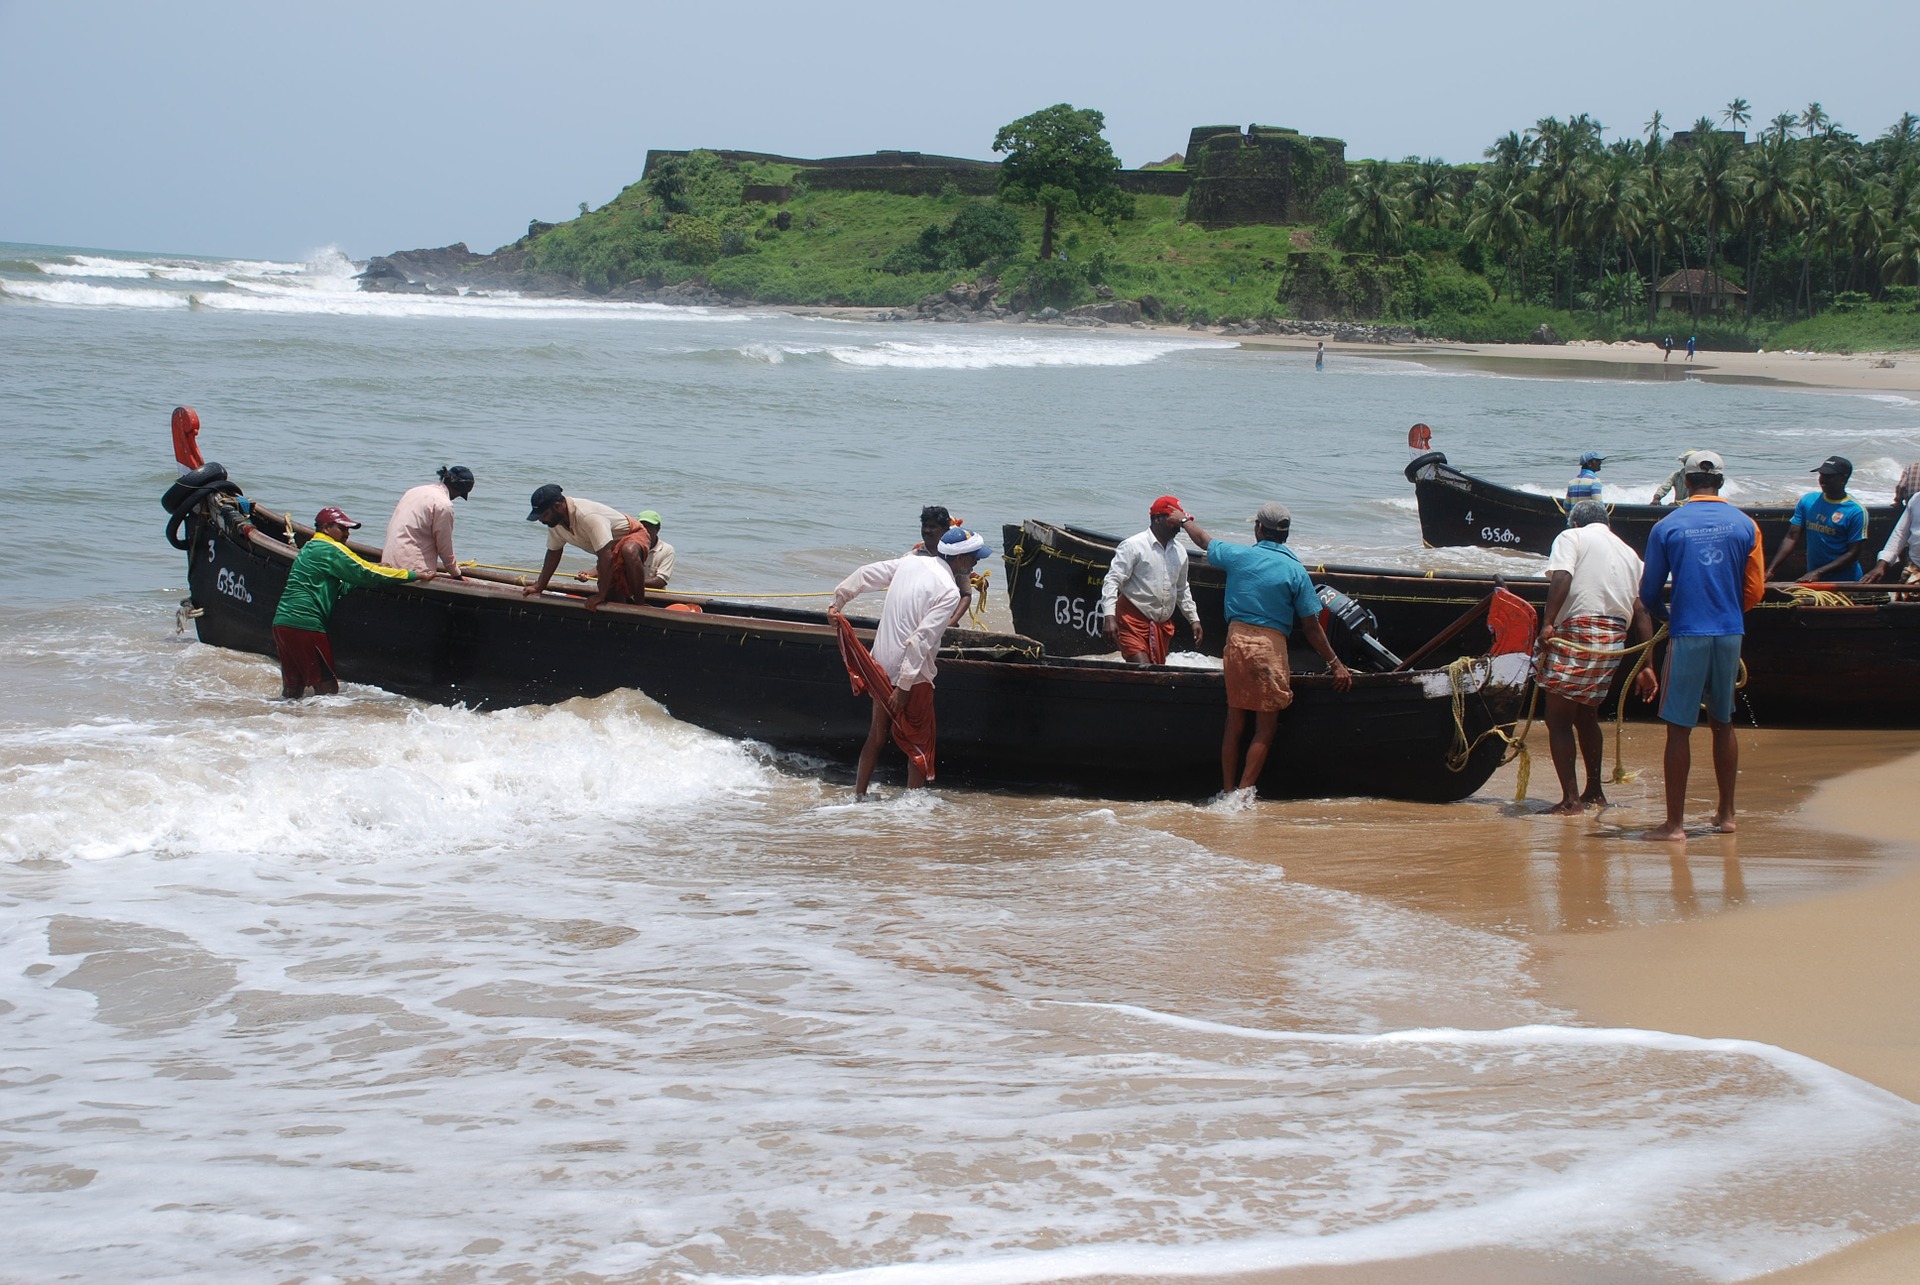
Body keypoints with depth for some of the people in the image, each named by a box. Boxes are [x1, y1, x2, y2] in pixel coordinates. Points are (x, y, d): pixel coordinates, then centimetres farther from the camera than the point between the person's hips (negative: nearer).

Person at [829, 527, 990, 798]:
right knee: (921, 743, 7)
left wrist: (838, 602, 21)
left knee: (877, 734, 19)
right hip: (912, 674, -7)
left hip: (881, 664, 7)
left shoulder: (910, 563, 3)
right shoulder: (949, 592, -18)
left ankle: (858, 795, 25)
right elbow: (921, 639, -23)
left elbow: (866, 575, 8)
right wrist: (905, 686, -21)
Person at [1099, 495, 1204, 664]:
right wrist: (1109, 617, -23)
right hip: (1133, 621, -7)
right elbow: (1112, 581, -12)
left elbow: (1182, 590, 26)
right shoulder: (1133, 546, -8)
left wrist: (1194, 619, 23)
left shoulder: (1179, 551, 13)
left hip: (1163, 624, 7)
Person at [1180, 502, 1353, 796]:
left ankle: (1227, 791, 20)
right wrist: (1335, 664, 4)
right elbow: (1311, 627, -4)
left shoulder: (1238, 555, 1)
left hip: (1236, 639, 3)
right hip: (1271, 645, -3)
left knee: (1234, 721, 14)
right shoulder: (1295, 571, -5)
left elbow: (1204, 541, 22)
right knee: (1265, 728, 5)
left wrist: (1184, 519, 42)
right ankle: (1243, 793, -1)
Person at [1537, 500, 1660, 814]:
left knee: (1558, 719, -1)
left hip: (1577, 629, -6)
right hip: (1615, 638, 6)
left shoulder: (1571, 537, 7)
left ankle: (1570, 799, -8)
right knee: (1586, 714, 23)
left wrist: (1547, 623, -21)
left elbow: (1561, 578, -14)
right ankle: (1594, 792, 31)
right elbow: (1642, 612, 17)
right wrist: (1646, 666, 16)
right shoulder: (1629, 553, 23)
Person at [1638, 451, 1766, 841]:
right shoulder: (1745, 525, 1)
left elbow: (1649, 593, 1)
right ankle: (1725, 813, 24)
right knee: (1723, 723, 17)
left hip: (1687, 636, -3)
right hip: (1730, 634, 3)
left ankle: (1675, 823, -2)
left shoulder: (1666, 527, -5)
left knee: (1679, 728, 0)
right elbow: (1754, 590, 4)